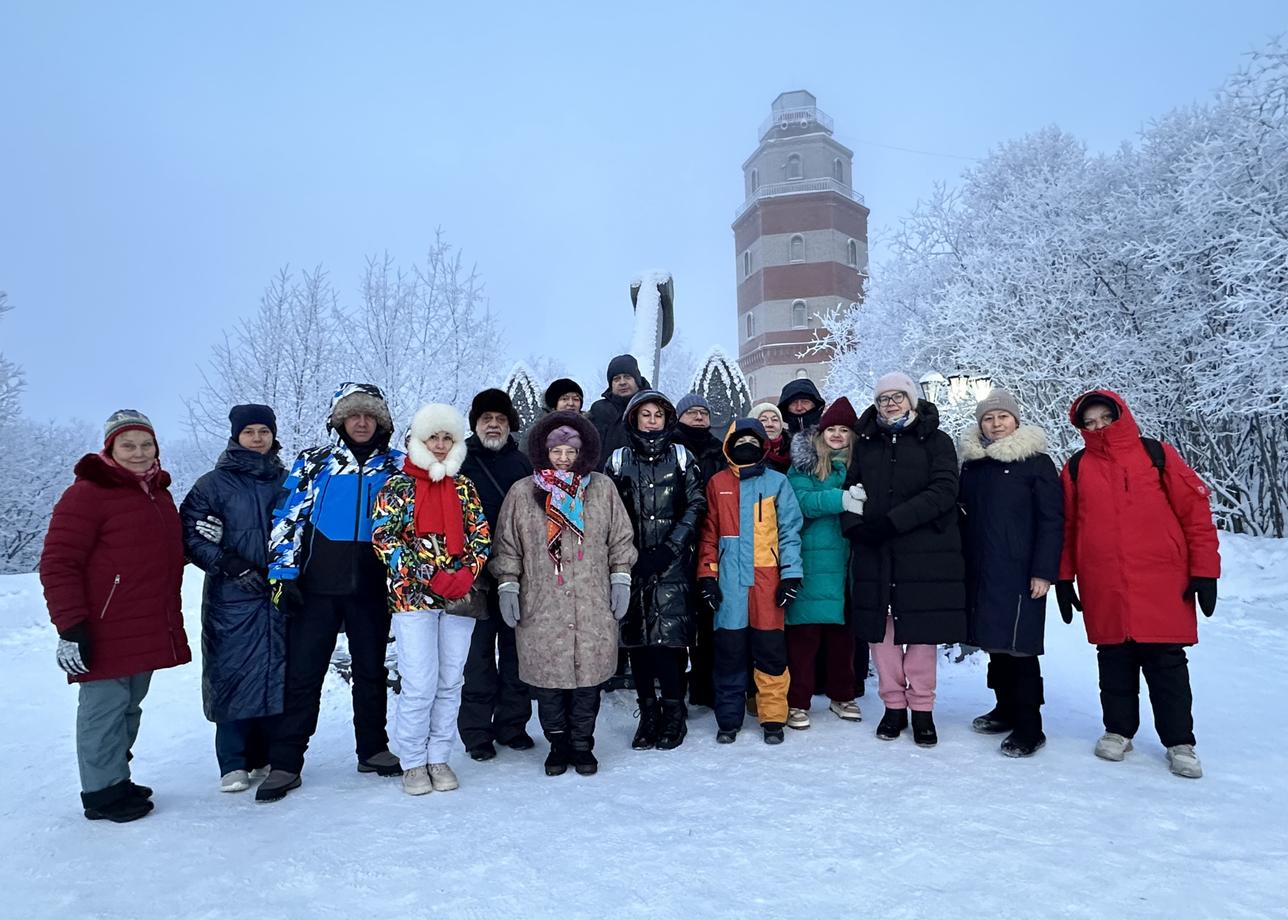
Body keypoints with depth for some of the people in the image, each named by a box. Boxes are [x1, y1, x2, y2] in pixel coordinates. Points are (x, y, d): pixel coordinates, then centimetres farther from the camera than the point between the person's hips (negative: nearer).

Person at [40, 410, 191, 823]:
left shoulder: (159, 493, 15)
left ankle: (117, 778, 30)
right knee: (106, 707, -1)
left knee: (129, 706, 17)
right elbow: (58, 564, -14)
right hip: (106, 634, -8)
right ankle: (103, 792, 12)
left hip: (149, 630, 8)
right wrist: (71, 627, -19)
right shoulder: (87, 494, -11)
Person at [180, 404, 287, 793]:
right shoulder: (214, 483, 2)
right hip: (231, 597, -3)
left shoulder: (285, 481, 12)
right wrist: (229, 564, -12)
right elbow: (191, 533, -4)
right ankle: (234, 764, 9)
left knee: (278, 670, 4)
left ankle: (270, 757, 17)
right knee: (233, 673, -2)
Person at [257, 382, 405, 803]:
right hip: (317, 585, -1)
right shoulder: (312, 463, 3)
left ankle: (373, 749, 26)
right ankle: (285, 764, 11)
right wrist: (284, 575, -7)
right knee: (302, 674, 1)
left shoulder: (396, 466, 7)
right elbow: (287, 519, 0)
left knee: (372, 670, 13)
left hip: (372, 587, 2)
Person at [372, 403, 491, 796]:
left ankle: (439, 757, 21)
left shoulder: (464, 487, 11)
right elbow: (384, 538, -7)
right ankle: (412, 763, 13)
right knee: (420, 685, -5)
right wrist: (429, 577, -14)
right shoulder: (397, 486, 1)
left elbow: (481, 538, 9)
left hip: (460, 597, 3)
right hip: (413, 597, -3)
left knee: (450, 681, 7)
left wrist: (466, 575, -8)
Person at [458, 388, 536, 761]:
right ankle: (477, 731, 15)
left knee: (517, 651, 10)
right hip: (476, 573, -3)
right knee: (479, 653, 3)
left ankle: (512, 724, 23)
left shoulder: (521, 462, 11)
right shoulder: (460, 461, 3)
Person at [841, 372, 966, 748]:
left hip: (924, 551, -3)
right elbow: (851, 489, 12)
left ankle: (922, 709, 15)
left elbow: (943, 491, -10)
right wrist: (855, 525, -9)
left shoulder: (936, 441, 2)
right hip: (874, 552, 3)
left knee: (921, 631, 1)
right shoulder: (866, 442, 13)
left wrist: (890, 521, -18)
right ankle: (894, 705, 17)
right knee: (881, 629, 5)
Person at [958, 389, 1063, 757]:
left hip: (1019, 572, -6)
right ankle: (1006, 709, 27)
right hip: (981, 571, 6)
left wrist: (1043, 571, -13)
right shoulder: (973, 464, 13)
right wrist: (963, 559, 11)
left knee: (1018, 646, -6)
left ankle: (1028, 728, 4)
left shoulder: (1037, 462, -2)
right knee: (995, 642, 12)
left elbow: (1052, 519, -7)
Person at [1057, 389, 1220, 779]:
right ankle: (1118, 730, 25)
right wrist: (1063, 579, 8)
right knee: (1115, 663, 10)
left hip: (1162, 586, -1)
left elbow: (1196, 509, 1)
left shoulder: (1158, 455, 2)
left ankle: (1180, 742, 18)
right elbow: (1065, 526, 10)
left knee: (1167, 665, 5)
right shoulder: (1076, 468, 7)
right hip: (1103, 590, 2)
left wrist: (1204, 571, -3)